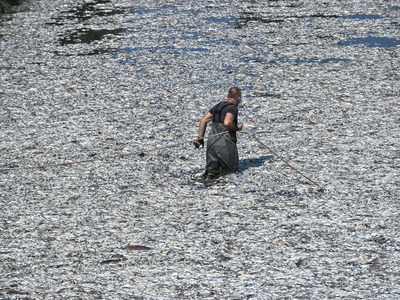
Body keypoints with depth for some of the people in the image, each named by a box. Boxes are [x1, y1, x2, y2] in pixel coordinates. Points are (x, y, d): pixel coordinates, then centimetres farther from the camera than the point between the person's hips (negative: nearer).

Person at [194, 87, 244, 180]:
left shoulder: (218, 106, 16)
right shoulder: (232, 108, -9)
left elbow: (203, 120, 17)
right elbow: (227, 122, -27)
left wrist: (200, 138, 18)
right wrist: (237, 128, -8)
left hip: (211, 142, 6)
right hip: (225, 144, -6)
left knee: (212, 169, 17)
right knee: (233, 170, 11)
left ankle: (211, 172, -12)